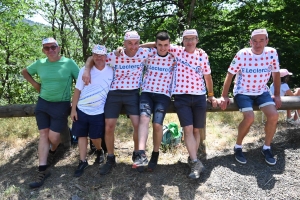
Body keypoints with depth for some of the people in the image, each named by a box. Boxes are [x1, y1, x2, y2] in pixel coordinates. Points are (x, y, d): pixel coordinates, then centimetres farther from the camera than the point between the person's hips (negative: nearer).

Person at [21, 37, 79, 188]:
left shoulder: (69, 63, -9)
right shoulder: (40, 64, 2)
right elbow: (25, 72, 20)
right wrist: (35, 84, 6)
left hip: (61, 105, -3)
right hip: (42, 103, 4)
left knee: (53, 137, -4)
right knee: (43, 135, 2)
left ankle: (52, 151, 34)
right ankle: (42, 170, 7)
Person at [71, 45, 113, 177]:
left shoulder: (111, 72, -3)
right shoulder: (84, 70, -5)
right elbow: (77, 91, -2)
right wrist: (73, 109, -4)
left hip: (99, 112, -1)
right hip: (82, 109, 1)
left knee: (95, 137, 7)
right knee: (82, 135, 9)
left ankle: (99, 151, 39)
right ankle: (83, 161, 23)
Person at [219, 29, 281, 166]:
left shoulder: (272, 53, -8)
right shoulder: (242, 54, -17)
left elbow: (276, 74, 6)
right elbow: (230, 75, -9)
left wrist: (277, 95, 7)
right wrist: (224, 96, -9)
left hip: (262, 92, 4)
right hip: (243, 92, -3)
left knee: (273, 115, -18)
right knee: (249, 118, -25)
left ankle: (266, 148, 4)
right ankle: (238, 147, 0)